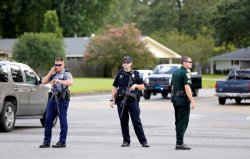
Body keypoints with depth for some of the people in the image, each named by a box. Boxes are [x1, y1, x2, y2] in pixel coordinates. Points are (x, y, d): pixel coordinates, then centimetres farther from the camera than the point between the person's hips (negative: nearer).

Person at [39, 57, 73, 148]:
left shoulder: (66, 74, -5)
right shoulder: (53, 73, 15)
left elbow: (70, 82, -24)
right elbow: (44, 82, 8)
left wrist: (59, 81, -34)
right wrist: (50, 73, -3)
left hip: (62, 99, -7)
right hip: (53, 98, 7)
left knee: (63, 120, -3)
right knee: (48, 120, 4)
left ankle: (62, 142, 1)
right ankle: (46, 141, 8)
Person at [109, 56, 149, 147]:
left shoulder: (135, 74, 7)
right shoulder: (119, 74, 11)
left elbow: (142, 87, 11)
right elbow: (115, 87, 14)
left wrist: (136, 85, -9)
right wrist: (112, 100, 7)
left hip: (133, 100, -2)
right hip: (121, 101, 2)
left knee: (137, 121, -6)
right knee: (123, 122, 5)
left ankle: (143, 141, -4)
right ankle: (126, 141, 13)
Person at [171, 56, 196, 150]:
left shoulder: (175, 72, 15)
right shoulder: (186, 73, -13)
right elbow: (187, 88, -21)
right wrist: (192, 101, -21)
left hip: (175, 99, 9)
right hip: (183, 100, -9)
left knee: (178, 121, 14)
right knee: (183, 122, -6)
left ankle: (179, 142, 19)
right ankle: (179, 143, -8)